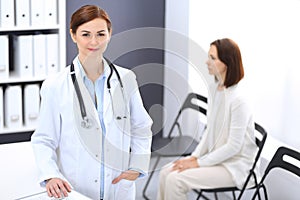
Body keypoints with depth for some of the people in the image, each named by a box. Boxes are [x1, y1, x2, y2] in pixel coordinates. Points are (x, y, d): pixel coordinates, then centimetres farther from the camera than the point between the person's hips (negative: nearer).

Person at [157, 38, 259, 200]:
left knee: (175, 180, -19)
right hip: (215, 156, 8)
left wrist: (199, 163, -16)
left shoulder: (238, 99, -23)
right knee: (165, 173, -4)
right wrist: (194, 156, 1)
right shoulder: (214, 89, 5)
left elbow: (233, 146, -20)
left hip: (234, 166, -8)